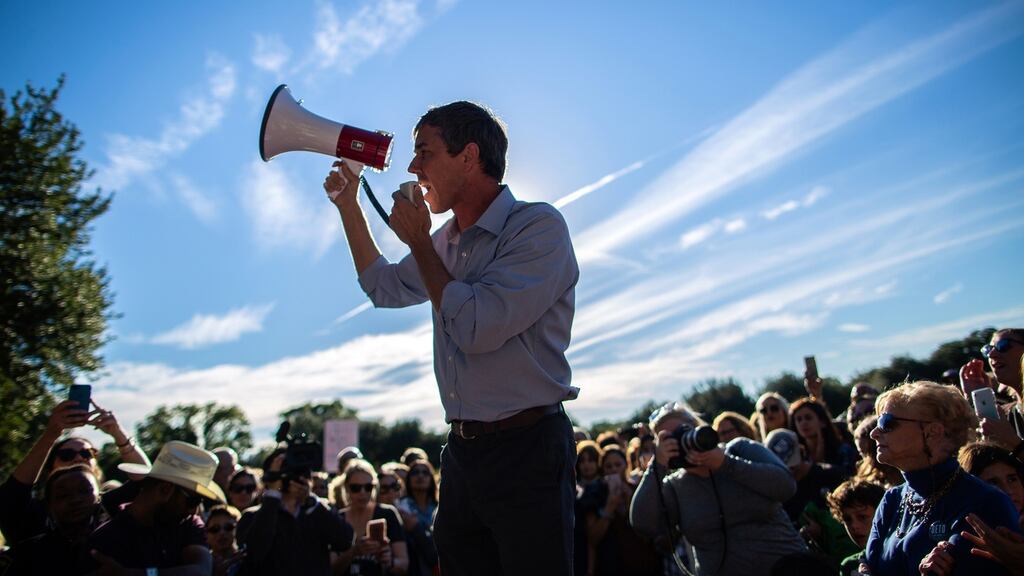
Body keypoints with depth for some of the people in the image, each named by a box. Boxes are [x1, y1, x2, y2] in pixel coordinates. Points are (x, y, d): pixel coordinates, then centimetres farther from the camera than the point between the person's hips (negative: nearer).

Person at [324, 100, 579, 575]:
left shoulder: (538, 226, -13)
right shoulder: (446, 242, 12)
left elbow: (476, 328, -23)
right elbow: (383, 288, 30)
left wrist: (418, 241, -10)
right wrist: (348, 205, 20)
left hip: (526, 451, -7)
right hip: (462, 450, 8)